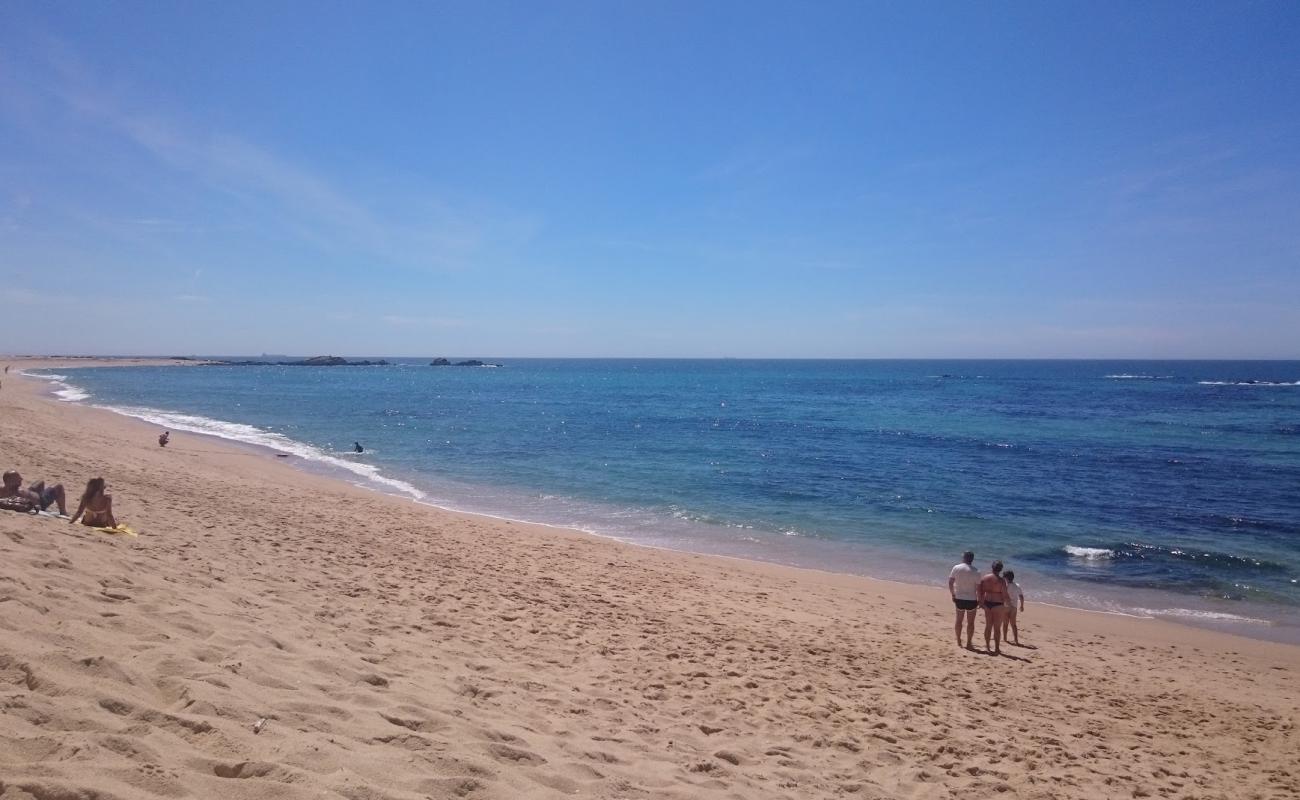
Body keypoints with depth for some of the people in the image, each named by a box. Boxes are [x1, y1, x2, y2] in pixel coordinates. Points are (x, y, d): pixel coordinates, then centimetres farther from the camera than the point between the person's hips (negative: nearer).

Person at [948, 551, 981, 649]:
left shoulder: (956, 568, -6)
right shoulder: (975, 572, -12)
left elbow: (950, 583, -3)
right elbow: (978, 588, -11)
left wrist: (953, 594, 10)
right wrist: (979, 600, 1)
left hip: (959, 599, 2)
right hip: (971, 600, -2)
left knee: (959, 620, 17)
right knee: (970, 622, 10)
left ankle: (958, 641, 24)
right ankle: (968, 643, 12)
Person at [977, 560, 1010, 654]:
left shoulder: (984, 578, 1)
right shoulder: (1001, 580, -14)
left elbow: (980, 592, 5)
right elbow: (1004, 594, -12)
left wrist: (981, 602, 16)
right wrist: (1006, 604, 4)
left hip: (987, 603, 5)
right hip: (997, 605, -5)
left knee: (988, 626, 16)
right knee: (997, 628, 4)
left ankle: (987, 646, 22)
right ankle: (997, 649, 8)